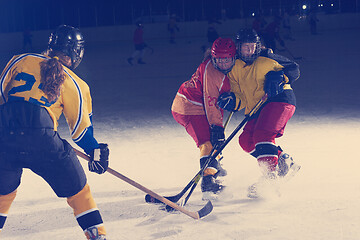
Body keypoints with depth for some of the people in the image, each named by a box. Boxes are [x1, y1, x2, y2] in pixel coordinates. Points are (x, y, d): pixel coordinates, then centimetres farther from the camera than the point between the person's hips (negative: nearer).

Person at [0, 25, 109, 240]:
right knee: (76, 187, 14)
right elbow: (81, 128, 16)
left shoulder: (20, 61, 17)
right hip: (40, 137, -3)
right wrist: (96, 151, 29)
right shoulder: (74, 84, 13)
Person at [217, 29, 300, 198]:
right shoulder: (234, 69, 11)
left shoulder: (266, 59, -3)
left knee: (261, 134, -25)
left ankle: (270, 176, -29)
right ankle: (284, 161, 5)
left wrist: (280, 77, -18)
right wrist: (233, 100, -15)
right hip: (257, 110, 7)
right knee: (246, 140, -7)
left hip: (280, 99, -7)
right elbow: (241, 99, 9)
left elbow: (294, 69, 2)